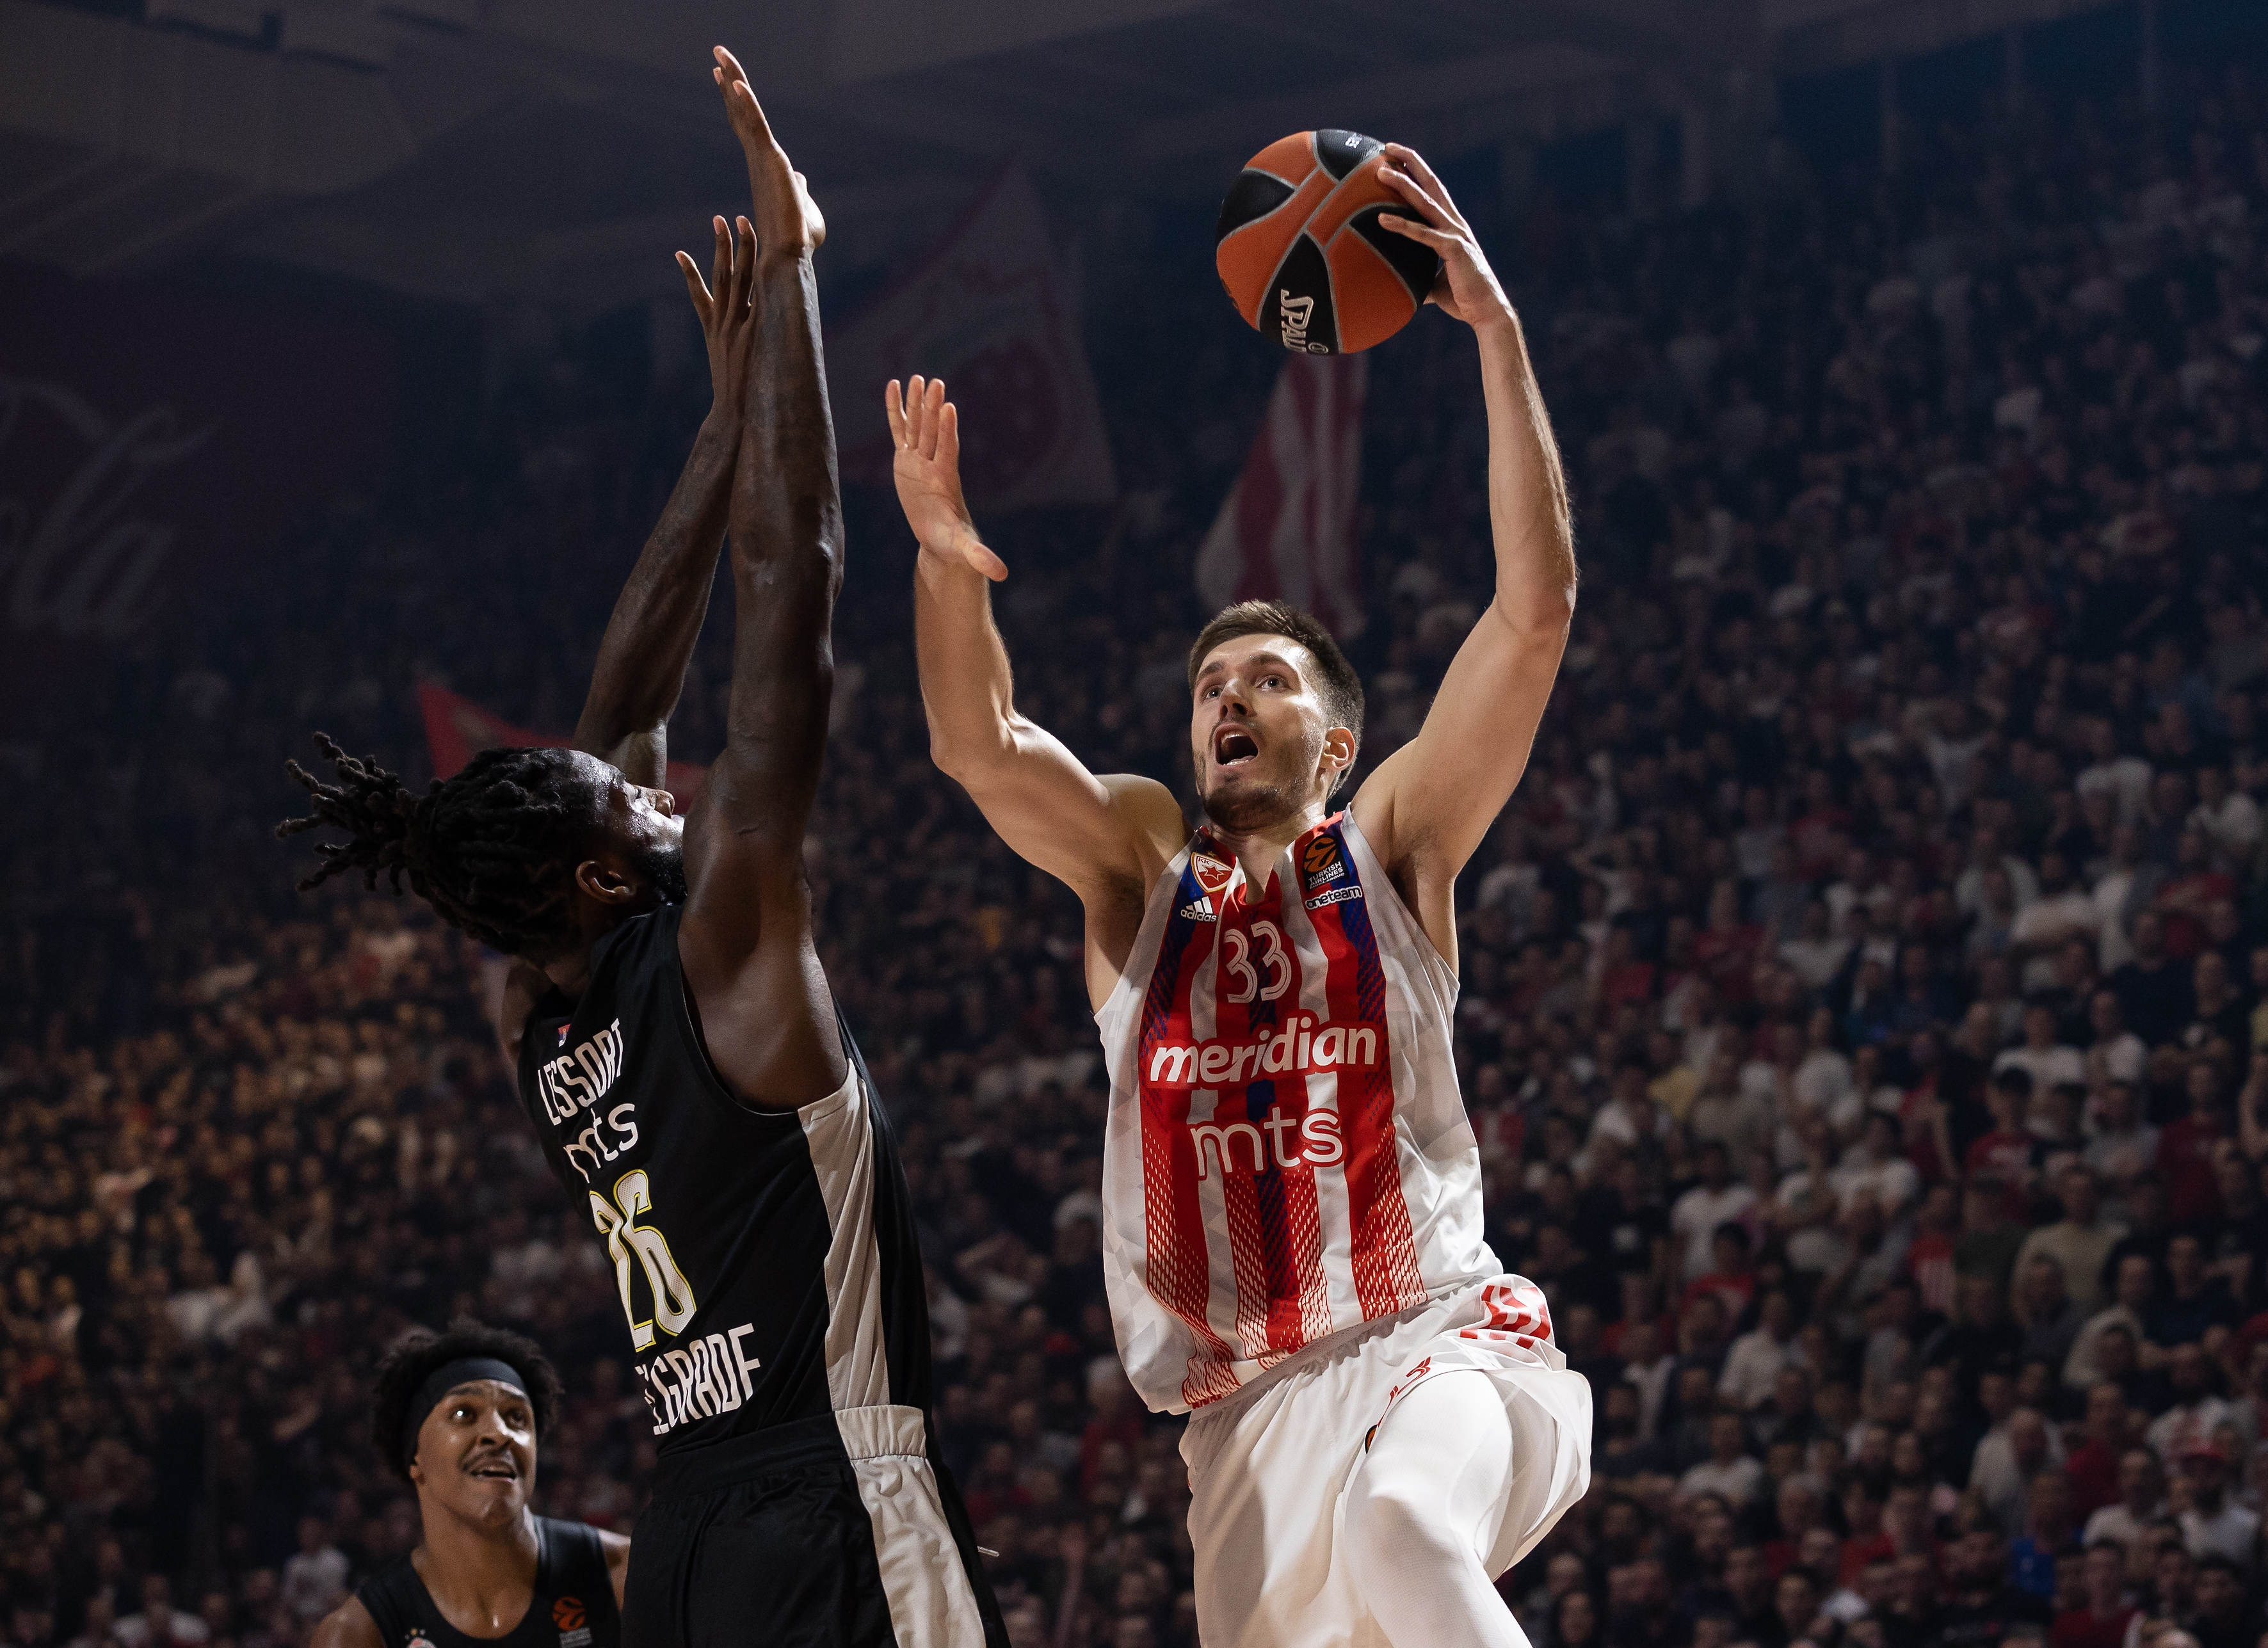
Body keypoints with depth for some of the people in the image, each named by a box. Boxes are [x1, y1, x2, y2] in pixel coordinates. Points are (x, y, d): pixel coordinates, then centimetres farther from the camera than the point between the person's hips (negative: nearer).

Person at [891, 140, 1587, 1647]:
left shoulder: (1392, 845, 5)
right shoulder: (1142, 871, 12)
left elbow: (1538, 610, -5)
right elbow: (980, 747, -4)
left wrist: (1499, 334, -11)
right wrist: (946, 562, -23)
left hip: (1437, 1337, -4)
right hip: (1249, 1400, 4)